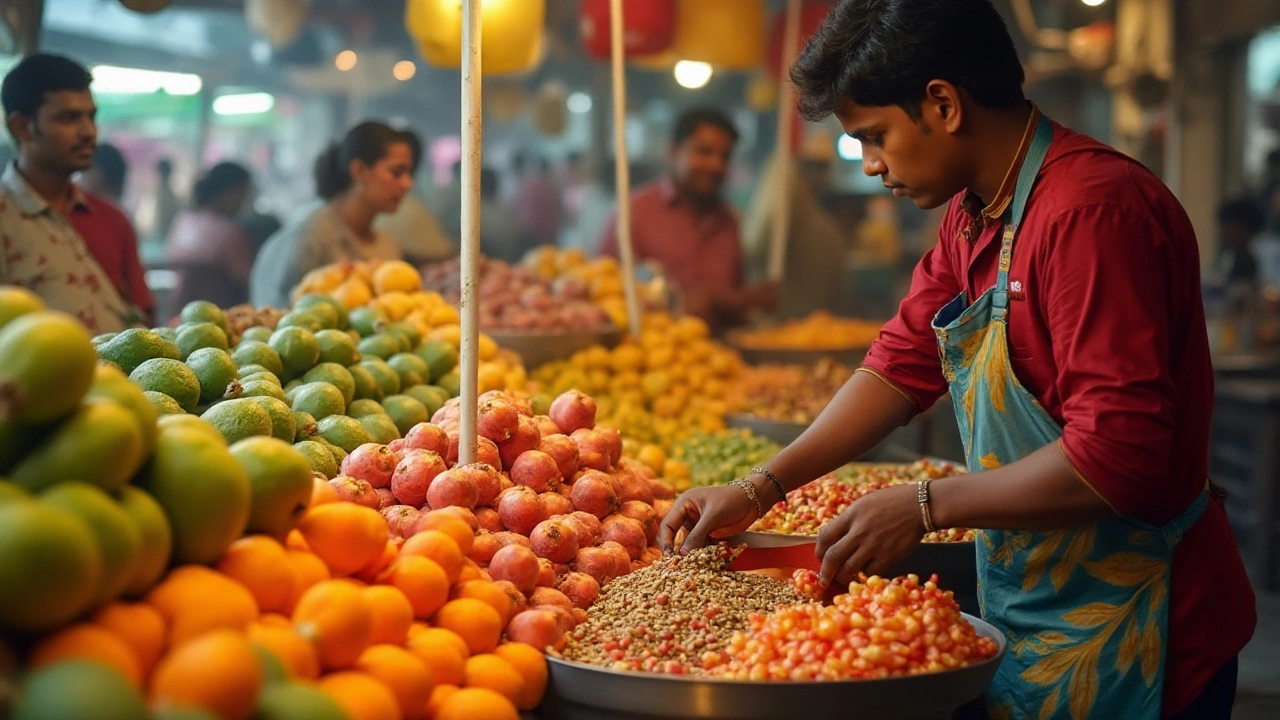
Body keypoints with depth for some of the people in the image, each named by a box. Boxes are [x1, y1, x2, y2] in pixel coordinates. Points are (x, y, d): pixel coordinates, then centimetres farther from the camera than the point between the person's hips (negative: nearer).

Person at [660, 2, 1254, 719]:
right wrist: (759, 490, 5)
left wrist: (926, 506, -21)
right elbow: (903, 365, 12)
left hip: (1122, 643, -8)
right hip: (1028, 612, 9)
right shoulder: (973, 216, 8)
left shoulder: (1094, 210, -24)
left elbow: (1119, 458, -28)